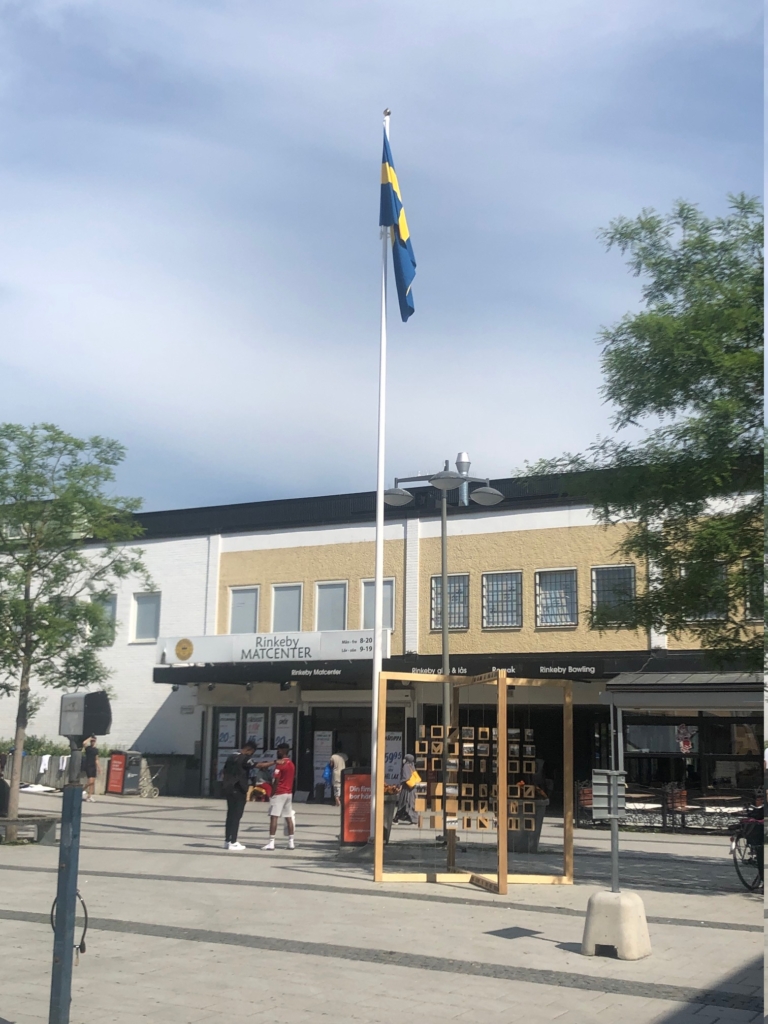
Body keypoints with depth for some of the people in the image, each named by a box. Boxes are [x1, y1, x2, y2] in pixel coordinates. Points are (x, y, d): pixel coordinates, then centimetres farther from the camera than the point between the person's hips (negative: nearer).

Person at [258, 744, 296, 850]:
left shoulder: (280, 764, -12)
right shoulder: (292, 764, 14)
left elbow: (276, 780, -16)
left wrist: (272, 793, -10)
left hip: (279, 793, -8)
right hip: (289, 793, 8)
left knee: (274, 817, -7)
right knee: (289, 817, 8)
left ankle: (271, 842, -11)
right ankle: (291, 842, 8)